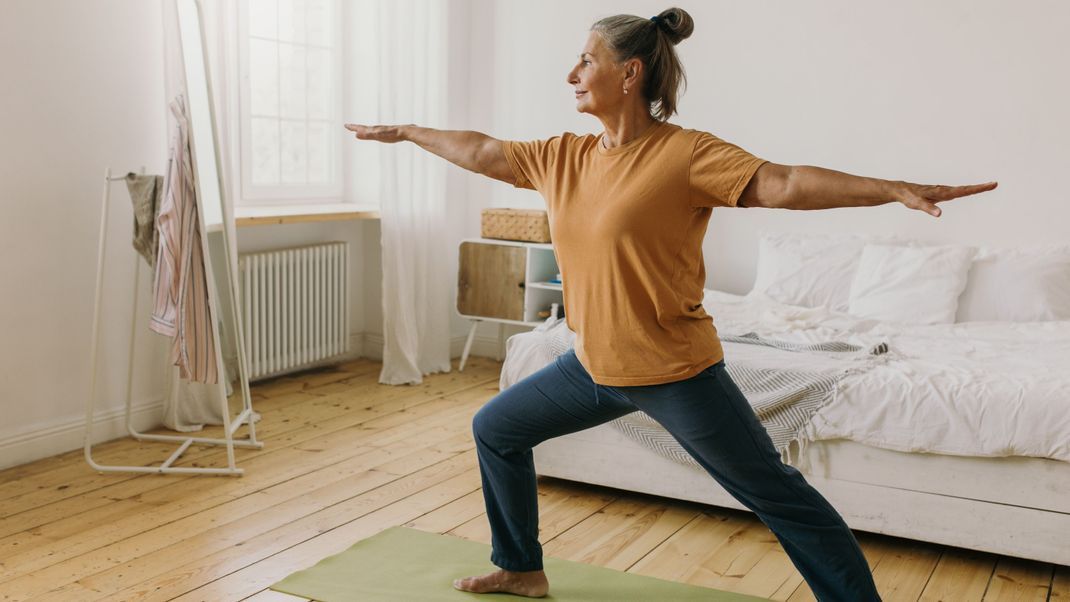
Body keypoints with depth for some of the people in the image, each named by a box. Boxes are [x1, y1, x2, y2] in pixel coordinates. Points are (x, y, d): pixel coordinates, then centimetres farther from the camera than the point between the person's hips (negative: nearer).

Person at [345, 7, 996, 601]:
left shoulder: (686, 153, -16)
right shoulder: (564, 156, 3)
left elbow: (780, 183, -26)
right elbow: (481, 151, 16)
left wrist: (896, 189, -37)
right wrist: (403, 131, 26)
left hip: (675, 372, -7)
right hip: (595, 364, 7)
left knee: (782, 499, 1)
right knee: (496, 430, 19)